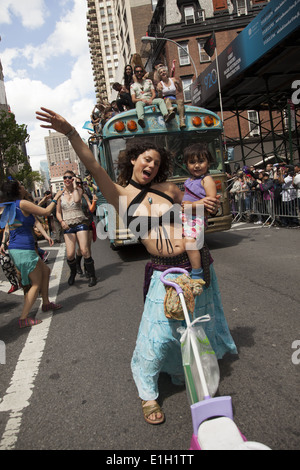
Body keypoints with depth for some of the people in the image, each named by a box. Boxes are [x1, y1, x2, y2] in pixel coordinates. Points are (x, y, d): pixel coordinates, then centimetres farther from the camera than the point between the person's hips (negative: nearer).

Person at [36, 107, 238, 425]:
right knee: (159, 334, -3)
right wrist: (70, 133, -30)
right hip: (164, 272, -4)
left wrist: (205, 204, 0)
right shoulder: (121, 196, -5)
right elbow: (94, 167, -19)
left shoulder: (167, 188, 4)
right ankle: (148, 395, 22)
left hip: (195, 263, 4)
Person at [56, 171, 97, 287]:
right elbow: (58, 212, 13)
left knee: (84, 251, -12)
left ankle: (92, 276, 4)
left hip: (80, 223, -2)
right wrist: (62, 221, -7)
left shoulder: (78, 189, 3)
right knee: (70, 255, -7)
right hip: (68, 226, 2)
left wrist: (74, 185, -10)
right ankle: (73, 273, 23)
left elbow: (77, 200, -21)